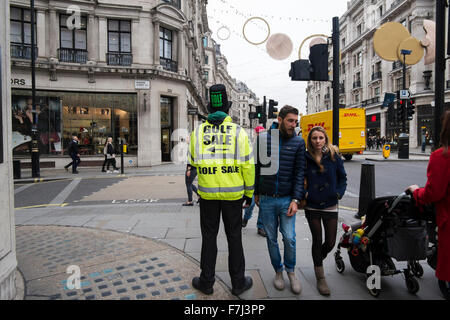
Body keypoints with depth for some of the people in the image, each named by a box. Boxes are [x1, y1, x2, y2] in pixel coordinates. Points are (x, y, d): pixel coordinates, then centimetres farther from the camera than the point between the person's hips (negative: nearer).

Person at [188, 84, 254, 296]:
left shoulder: (197, 132, 0)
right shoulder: (239, 132, -5)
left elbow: (194, 162, 9)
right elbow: (248, 165, -5)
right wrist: (249, 192, 7)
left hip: (207, 193, 1)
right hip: (233, 193, -1)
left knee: (209, 236, 13)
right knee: (234, 237, 11)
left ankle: (206, 281, 25)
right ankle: (238, 282, 24)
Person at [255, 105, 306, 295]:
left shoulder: (298, 142, 0)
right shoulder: (263, 139, 1)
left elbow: (299, 172, -2)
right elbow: (257, 167, 8)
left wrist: (296, 200, -9)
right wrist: (256, 193, 10)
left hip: (287, 199, -1)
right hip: (266, 200, 1)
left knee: (289, 238, -1)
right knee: (271, 238, 10)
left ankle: (291, 270, 25)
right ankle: (278, 271, 30)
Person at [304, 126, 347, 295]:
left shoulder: (334, 156, -3)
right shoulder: (305, 158, -5)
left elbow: (342, 177, 7)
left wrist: (339, 192, -6)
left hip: (330, 206, 1)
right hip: (312, 207, -1)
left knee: (330, 243, 5)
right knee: (317, 241, 7)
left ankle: (318, 259, 40)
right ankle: (320, 278, 23)